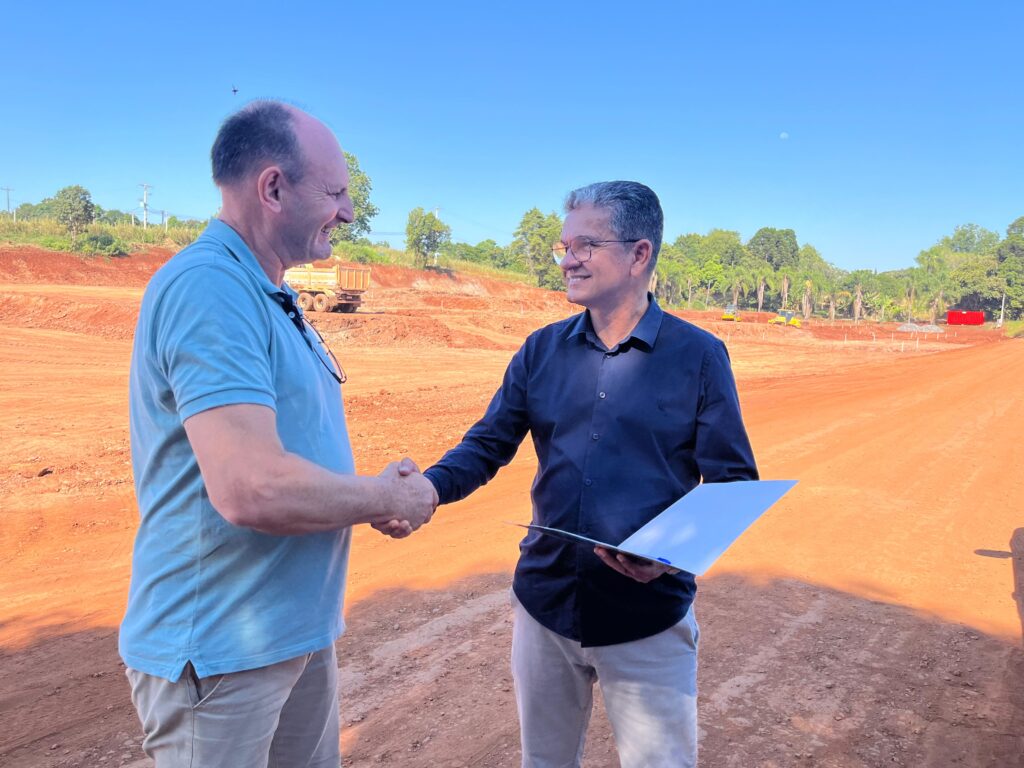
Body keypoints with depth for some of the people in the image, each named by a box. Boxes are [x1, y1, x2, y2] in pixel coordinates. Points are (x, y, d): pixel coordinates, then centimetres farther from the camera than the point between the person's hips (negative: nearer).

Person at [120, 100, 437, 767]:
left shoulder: (268, 298, 9)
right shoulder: (209, 286, -22)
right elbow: (251, 488, -32)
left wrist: (374, 497, 2)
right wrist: (390, 498, -17)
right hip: (221, 652, -9)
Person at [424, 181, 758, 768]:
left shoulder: (699, 356, -8)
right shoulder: (542, 351, 2)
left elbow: (734, 483, -6)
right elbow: (487, 446, 2)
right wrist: (427, 489, -18)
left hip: (650, 619, -3)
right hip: (544, 608, 4)